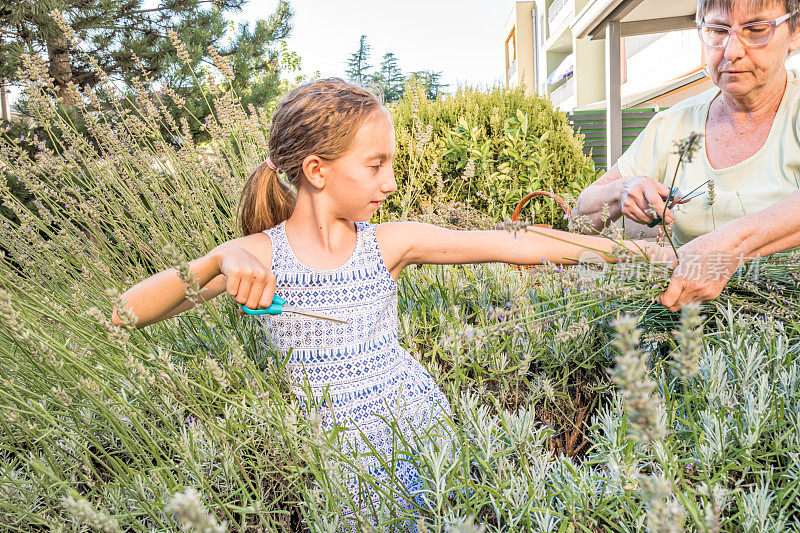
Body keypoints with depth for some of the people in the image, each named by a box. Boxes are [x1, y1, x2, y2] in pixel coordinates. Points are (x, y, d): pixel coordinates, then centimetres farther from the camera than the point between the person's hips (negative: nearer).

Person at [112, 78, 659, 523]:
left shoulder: (390, 242, -6)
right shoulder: (259, 255, -10)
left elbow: (515, 244, -8)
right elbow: (125, 313, -15)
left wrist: (632, 248, -8)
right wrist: (219, 263, -31)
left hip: (423, 430, 2)